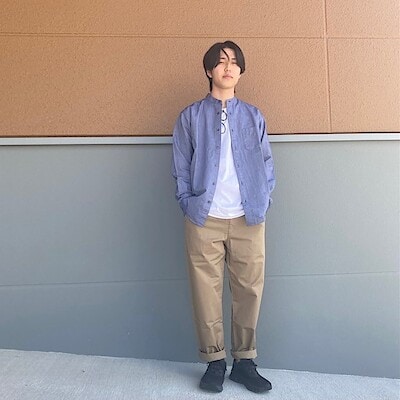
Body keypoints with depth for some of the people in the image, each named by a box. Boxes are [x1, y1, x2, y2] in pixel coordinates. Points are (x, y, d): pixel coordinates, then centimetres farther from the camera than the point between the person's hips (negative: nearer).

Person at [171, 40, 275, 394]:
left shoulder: (253, 116, 12)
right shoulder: (191, 116, 7)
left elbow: (267, 165, 10)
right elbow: (181, 167, 5)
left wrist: (264, 203, 0)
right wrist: (189, 205, -3)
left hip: (249, 220, 2)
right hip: (204, 219, -1)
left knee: (249, 290, 5)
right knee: (207, 291, 4)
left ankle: (245, 361, 22)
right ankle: (215, 362, 20)